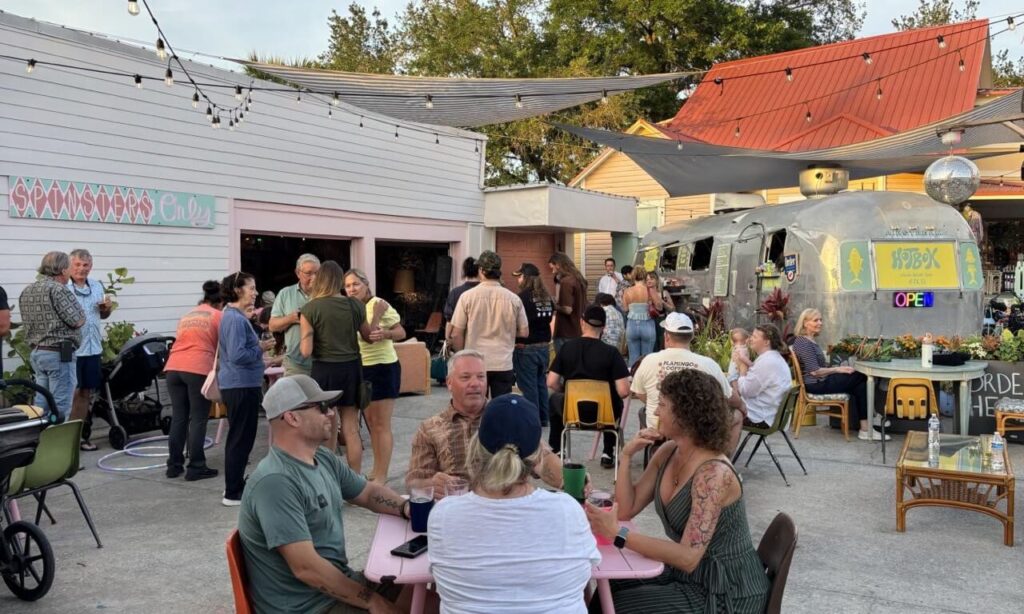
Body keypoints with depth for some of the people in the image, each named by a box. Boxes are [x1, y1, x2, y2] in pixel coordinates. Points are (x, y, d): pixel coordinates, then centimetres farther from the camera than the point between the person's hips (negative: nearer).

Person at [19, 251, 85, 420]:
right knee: (60, 407, -4)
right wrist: (78, 309, 3)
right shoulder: (58, 289, -16)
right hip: (59, 354, -9)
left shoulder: (26, 291, 12)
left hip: (36, 353, 9)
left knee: (41, 404, 14)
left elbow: (28, 322, 16)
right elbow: (78, 320, -15)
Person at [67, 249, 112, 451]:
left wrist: (108, 307, 2)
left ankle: (79, 434, 25)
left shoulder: (97, 287, 12)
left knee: (86, 392, 13)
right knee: (73, 392, -5)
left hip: (93, 348, 7)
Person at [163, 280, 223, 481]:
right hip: (198, 369, -5)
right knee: (198, 419, 0)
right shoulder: (218, 316, 9)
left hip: (174, 367, 6)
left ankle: (174, 465, 17)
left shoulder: (186, 316, 26)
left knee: (178, 417, 12)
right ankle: (196, 468, 1)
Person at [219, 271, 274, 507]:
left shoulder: (235, 316, 14)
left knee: (240, 437, 18)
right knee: (241, 439, -3)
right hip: (241, 386, -10)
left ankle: (235, 485, 28)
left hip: (241, 384, 10)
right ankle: (233, 494, 4)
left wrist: (258, 345, 7)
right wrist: (260, 348, -12)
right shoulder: (235, 319, -18)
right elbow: (237, 355, -25)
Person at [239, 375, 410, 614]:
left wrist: (406, 508, -3)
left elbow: (369, 492, 17)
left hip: (339, 583, 9)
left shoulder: (323, 458, 5)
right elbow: (306, 568, -26)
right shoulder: (276, 481, -24)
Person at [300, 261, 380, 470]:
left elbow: (306, 351, -12)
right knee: (351, 430, 11)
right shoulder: (356, 305, -2)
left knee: (327, 431, 11)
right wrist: (377, 314, 25)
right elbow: (369, 337, 12)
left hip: (324, 370, -2)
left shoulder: (310, 309, -10)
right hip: (351, 368, 2)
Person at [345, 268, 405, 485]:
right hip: (361, 368, 7)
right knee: (371, 423, 14)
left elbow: (401, 333, -11)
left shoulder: (379, 305, -13)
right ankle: (376, 471, 23)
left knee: (381, 425, -5)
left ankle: (382, 475, -1)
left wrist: (385, 333, -30)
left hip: (383, 367, -7)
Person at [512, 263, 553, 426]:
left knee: (528, 386, 0)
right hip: (544, 346, 7)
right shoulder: (547, 298, 8)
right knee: (541, 383, 15)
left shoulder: (522, 297, -14)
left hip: (526, 348, -7)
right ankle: (543, 418, 21)